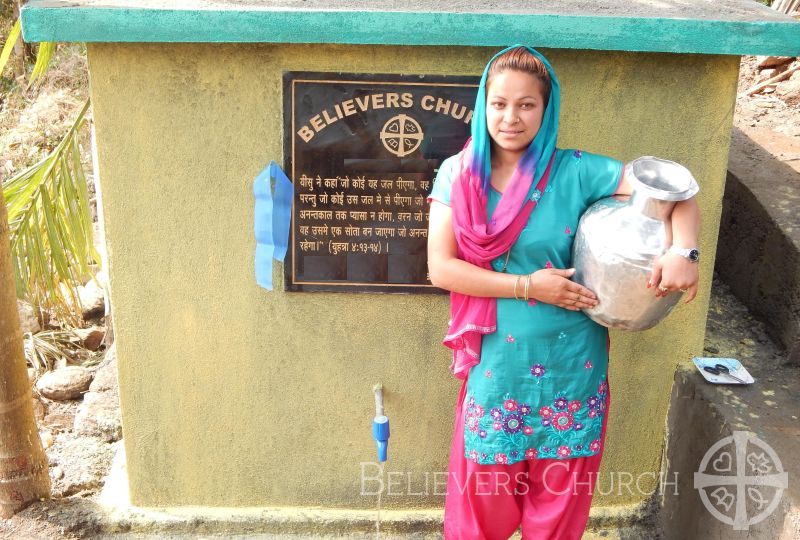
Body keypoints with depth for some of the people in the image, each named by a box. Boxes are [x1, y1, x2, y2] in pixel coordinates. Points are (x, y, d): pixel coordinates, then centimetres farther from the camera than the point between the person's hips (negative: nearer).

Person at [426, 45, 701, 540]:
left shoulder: (575, 172, -7)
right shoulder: (459, 174, -4)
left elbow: (678, 194, -5)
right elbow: (441, 267, -10)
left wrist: (682, 252, -24)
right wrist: (528, 285, -16)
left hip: (571, 368, 0)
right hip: (496, 366, 0)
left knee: (559, 497, 17)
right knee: (484, 500, 15)